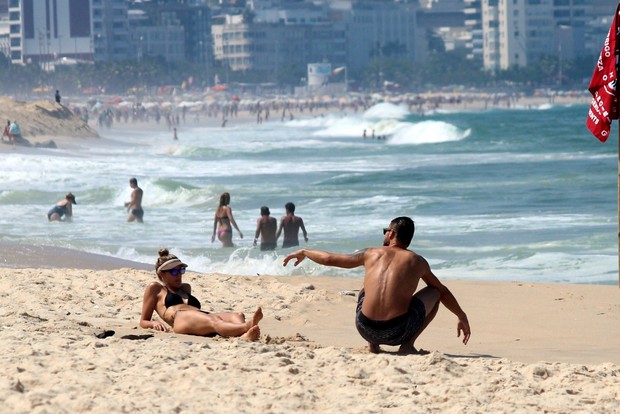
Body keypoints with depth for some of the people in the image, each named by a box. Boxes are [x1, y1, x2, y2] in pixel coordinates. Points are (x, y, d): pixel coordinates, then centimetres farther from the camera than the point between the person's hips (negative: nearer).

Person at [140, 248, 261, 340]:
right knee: (214, 322, -41)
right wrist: (154, 323, -3)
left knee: (237, 315, -28)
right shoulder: (155, 288, 26)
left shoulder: (185, 288, 43)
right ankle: (246, 327, -73)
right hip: (180, 319, -7)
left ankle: (244, 335, -65)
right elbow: (143, 322, 21)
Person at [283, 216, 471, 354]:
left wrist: (303, 253, 40)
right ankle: (408, 344, 8)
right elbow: (443, 291, 24)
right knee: (434, 292, 21)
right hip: (398, 332, -3)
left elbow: (329, 259, 21)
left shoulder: (371, 254, 12)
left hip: (366, 329, 3)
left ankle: (373, 344, 23)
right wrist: (462, 317, 39)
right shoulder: (418, 262, 11)